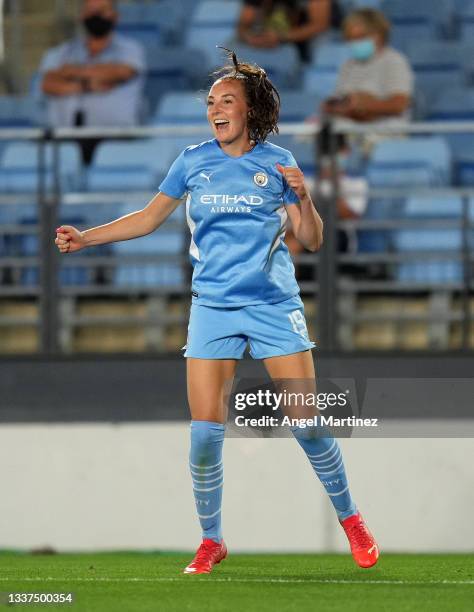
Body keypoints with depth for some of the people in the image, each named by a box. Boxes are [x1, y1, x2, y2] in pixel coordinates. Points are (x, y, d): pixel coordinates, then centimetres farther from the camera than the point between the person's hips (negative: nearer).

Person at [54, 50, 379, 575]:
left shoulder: (277, 162, 2)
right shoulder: (194, 161, 5)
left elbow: (311, 241, 4)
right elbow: (148, 218, 16)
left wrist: (303, 196, -14)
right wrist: (85, 238, 8)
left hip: (274, 304, -1)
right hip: (213, 306, 1)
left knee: (308, 424, -6)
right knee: (205, 431, -6)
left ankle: (350, 519, 14)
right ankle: (211, 541, 11)